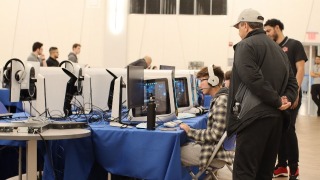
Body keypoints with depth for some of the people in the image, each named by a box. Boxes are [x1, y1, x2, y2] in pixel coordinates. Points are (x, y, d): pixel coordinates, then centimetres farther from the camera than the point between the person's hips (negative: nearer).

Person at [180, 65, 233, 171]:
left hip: (216, 154, -9)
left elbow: (215, 135, -23)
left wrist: (190, 132, -13)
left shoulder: (221, 101, -19)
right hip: (214, 146, 9)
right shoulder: (219, 98, 11)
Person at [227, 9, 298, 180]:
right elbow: (292, 82, 19)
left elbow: (253, 79, -19)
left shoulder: (245, 45, -4)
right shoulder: (278, 49, 22)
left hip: (255, 115, -8)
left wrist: (277, 101, -13)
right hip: (276, 116, 8)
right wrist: (287, 100, 2)